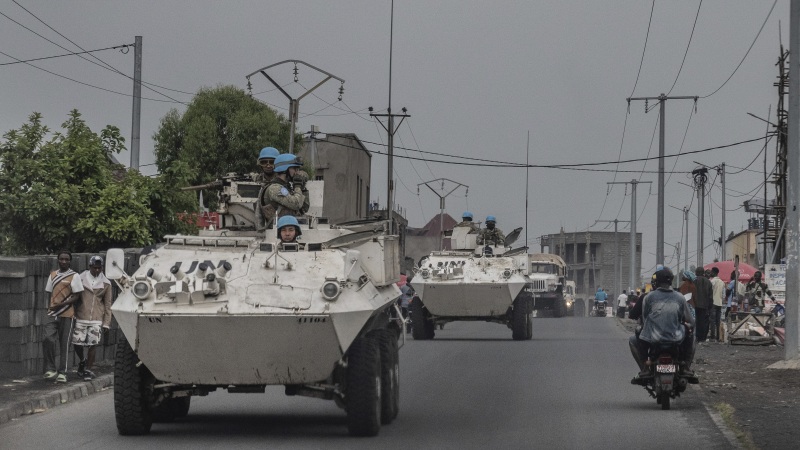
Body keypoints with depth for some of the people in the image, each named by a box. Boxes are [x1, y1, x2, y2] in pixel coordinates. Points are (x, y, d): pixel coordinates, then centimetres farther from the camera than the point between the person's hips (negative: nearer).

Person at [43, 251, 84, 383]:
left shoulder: (74, 276, -1)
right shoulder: (53, 275, 13)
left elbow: (76, 296, -6)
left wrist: (61, 305, -15)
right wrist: (50, 306, 8)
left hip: (66, 314, -3)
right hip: (52, 313, 3)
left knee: (64, 344, 1)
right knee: (48, 339, -14)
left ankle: (62, 372, 8)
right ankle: (51, 369, -3)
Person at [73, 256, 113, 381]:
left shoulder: (106, 284, 7)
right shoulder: (80, 279, 4)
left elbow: (107, 305, 10)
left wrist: (106, 322, 4)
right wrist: (72, 315, 7)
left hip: (96, 320, 0)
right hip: (80, 318, 0)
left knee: (92, 345, -5)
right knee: (77, 343, -2)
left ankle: (88, 370, 8)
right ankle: (82, 361, 27)